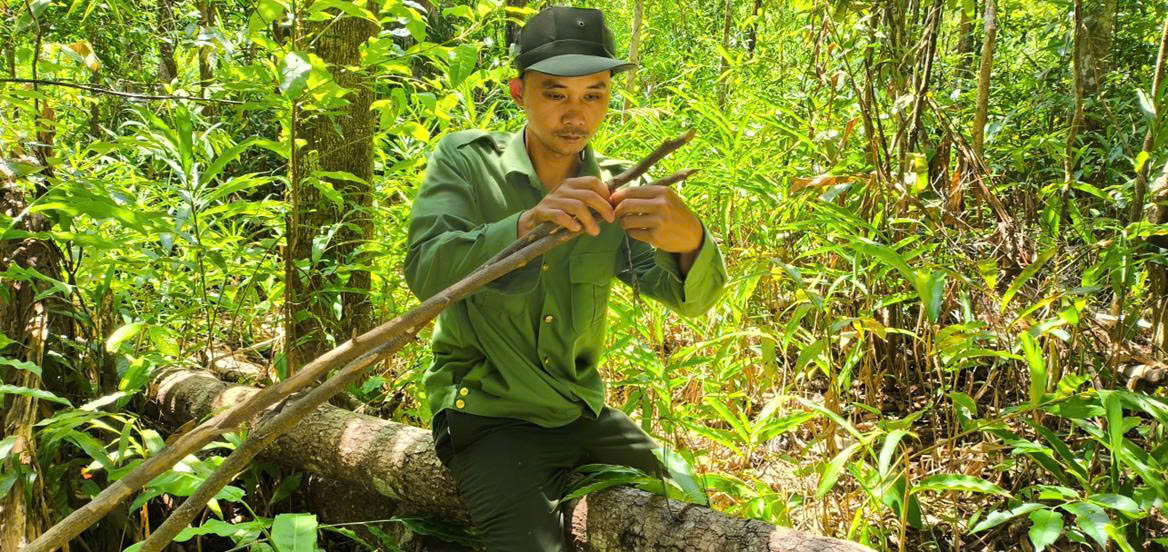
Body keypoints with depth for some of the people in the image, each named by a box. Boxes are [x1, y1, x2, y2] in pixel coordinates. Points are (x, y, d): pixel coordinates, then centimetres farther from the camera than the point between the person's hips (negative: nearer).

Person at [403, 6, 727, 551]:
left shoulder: (616, 190, -1)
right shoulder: (465, 160, -8)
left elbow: (689, 296, -13)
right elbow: (424, 271, -23)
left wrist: (689, 239, -37)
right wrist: (523, 224, -40)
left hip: (581, 411, 4)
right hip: (488, 415, -4)